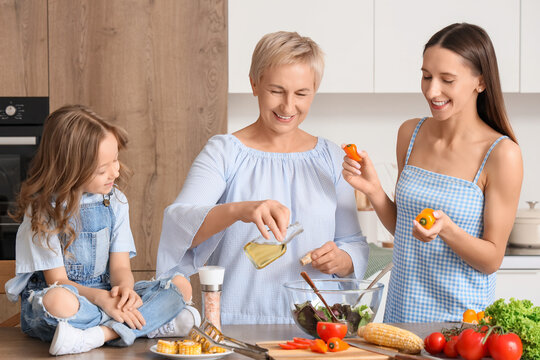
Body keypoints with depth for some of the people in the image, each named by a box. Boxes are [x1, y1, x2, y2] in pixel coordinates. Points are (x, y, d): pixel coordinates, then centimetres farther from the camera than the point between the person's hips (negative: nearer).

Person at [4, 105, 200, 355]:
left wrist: (125, 287, -24)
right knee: (58, 301, -42)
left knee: (181, 286, -14)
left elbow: (120, 266, 1)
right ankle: (153, 323, -30)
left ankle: (103, 334, -30)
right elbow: (57, 280, -13)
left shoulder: (115, 200, 3)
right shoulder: (43, 209, -11)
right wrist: (101, 298, -32)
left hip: (105, 294, 5)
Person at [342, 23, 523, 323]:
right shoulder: (410, 133, 3)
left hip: (461, 319, -4)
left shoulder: (501, 154, -13)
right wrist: (372, 189, -5)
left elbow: (492, 259, -10)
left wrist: (445, 228, -26)